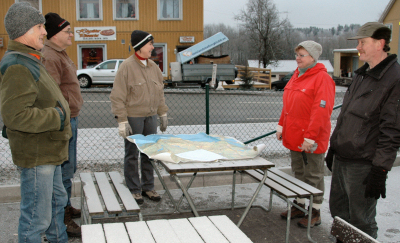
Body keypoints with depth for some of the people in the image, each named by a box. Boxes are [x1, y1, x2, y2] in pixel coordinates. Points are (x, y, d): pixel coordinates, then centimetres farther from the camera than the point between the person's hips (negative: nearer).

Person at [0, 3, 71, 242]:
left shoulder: (29, 61, 14)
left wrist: (61, 112, 13)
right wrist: (56, 117, -23)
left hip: (49, 151, 11)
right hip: (36, 154, -11)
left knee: (57, 201, 26)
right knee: (37, 216, 0)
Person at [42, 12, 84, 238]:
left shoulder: (60, 54, 17)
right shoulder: (49, 57, -18)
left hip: (70, 119, 11)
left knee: (68, 169, 20)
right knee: (64, 170, -3)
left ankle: (66, 206, 35)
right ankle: (62, 219, 7)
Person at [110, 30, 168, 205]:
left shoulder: (153, 66, 9)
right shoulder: (127, 67, -11)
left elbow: (160, 93, 19)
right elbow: (117, 97, -12)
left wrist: (163, 114, 17)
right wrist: (122, 121, -16)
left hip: (150, 117, 6)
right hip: (133, 117, -6)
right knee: (132, 155, 4)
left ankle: (148, 187, 24)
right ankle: (134, 189, 15)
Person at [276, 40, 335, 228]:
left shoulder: (322, 78, -16)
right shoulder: (297, 76, 12)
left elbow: (321, 111, -22)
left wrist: (310, 137, -24)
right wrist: (282, 125, 15)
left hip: (311, 141, -8)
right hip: (294, 136, 8)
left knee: (313, 175, 4)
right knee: (298, 172, 18)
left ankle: (315, 212, 16)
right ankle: (299, 205, 32)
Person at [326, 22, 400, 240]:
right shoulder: (362, 74, 13)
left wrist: (380, 170, -19)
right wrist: (334, 146, 19)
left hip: (363, 165, -8)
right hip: (341, 158, 8)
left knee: (360, 222, 3)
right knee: (338, 211, 19)